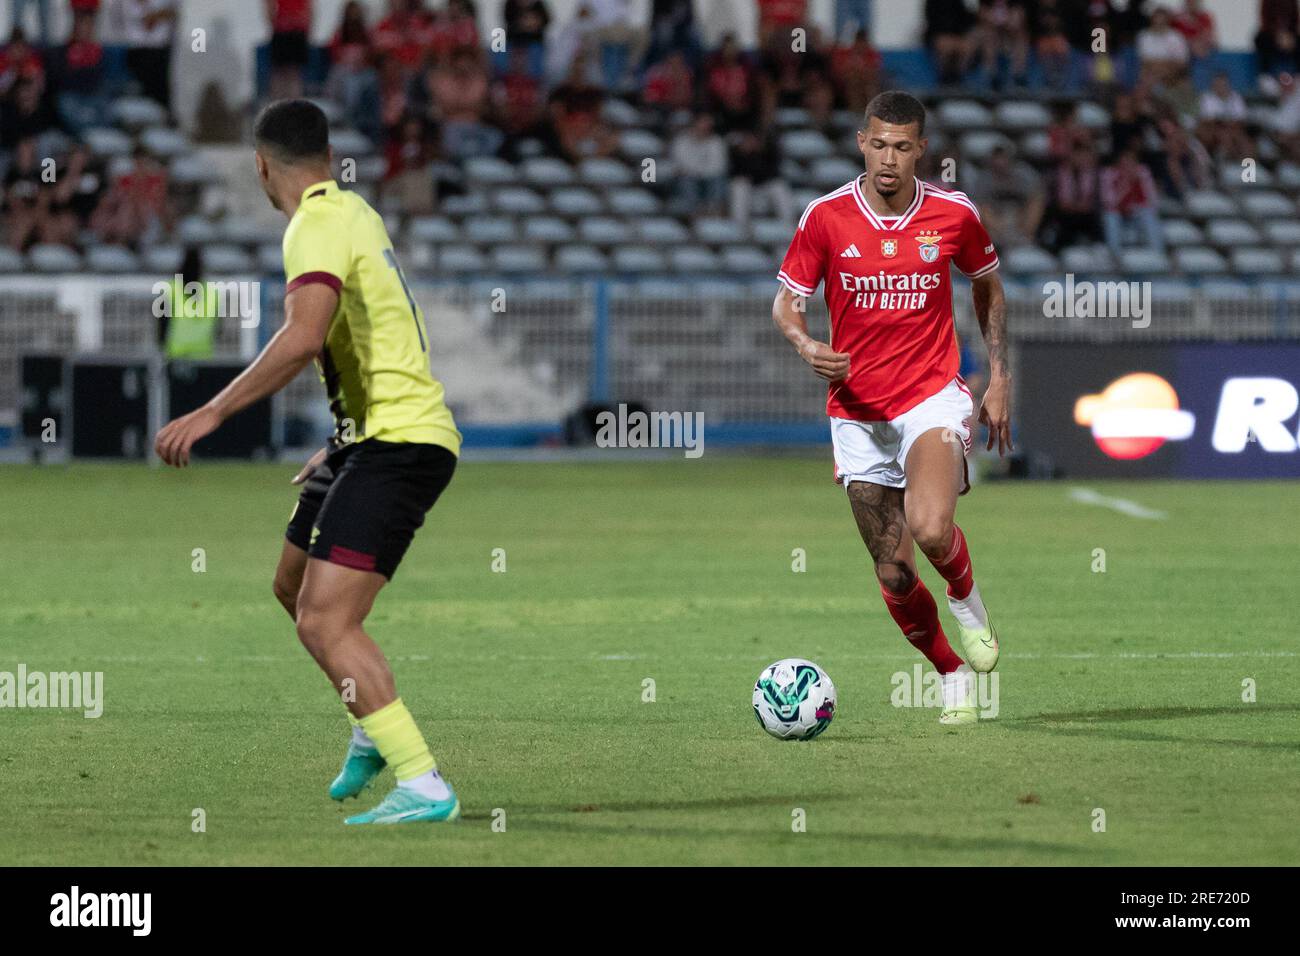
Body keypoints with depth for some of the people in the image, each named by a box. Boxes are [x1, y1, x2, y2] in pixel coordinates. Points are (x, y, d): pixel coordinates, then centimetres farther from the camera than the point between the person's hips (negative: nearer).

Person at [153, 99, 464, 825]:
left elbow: (303, 338, -30)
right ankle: (375, 734, 41)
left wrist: (212, 414, -28)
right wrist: (343, 446, 35)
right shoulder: (354, 214, 17)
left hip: (397, 443, -10)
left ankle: (424, 786, -22)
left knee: (325, 622, -18)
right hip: (379, 436, 10)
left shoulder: (318, 228, -14)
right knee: (294, 587, 24)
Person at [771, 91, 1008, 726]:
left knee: (931, 529, -28)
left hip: (932, 398, -2)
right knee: (894, 576, 3)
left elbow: (987, 287, 14)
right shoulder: (826, 217, -5)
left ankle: (966, 598, 6)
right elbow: (786, 301, 3)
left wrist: (999, 376, 9)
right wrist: (808, 347, -19)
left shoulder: (954, 214, -3)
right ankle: (953, 676, 28)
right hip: (857, 412, 2)